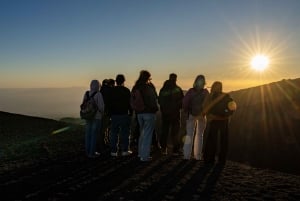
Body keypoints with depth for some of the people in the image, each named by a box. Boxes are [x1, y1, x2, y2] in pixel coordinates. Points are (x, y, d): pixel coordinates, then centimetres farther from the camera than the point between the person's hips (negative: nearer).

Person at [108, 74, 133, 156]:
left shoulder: (112, 91, 3)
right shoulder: (126, 90, -6)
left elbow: (109, 103, 6)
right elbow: (129, 103, -6)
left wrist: (110, 113, 12)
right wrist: (131, 112, 2)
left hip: (114, 114, 3)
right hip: (124, 114, -3)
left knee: (114, 133, 8)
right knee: (124, 132, 4)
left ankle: (113, 151, 10)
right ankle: (124, 150, 6)